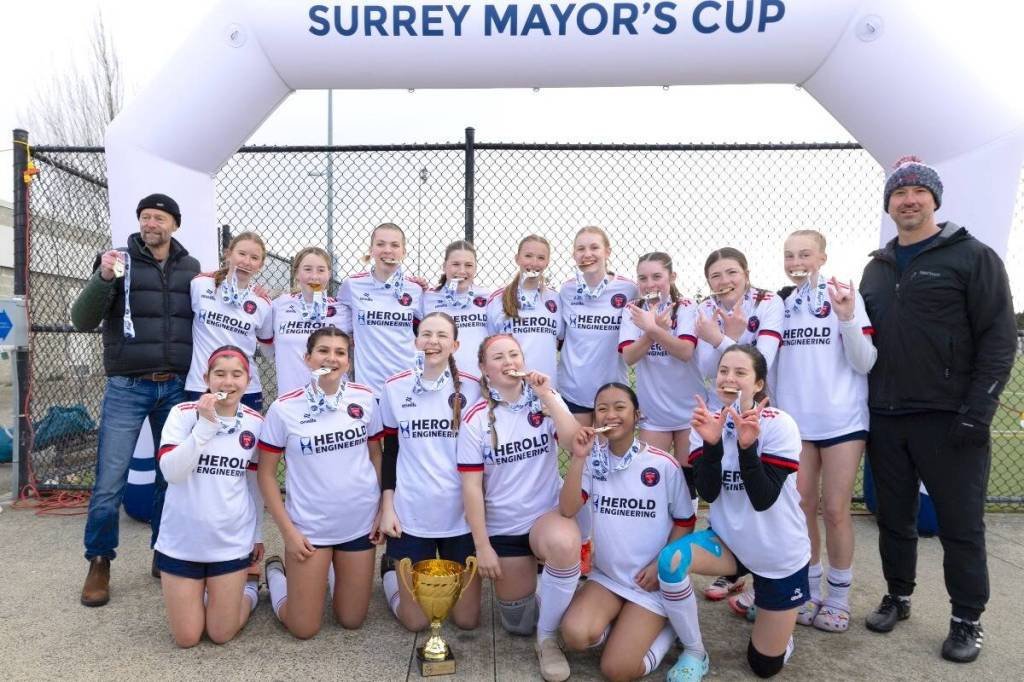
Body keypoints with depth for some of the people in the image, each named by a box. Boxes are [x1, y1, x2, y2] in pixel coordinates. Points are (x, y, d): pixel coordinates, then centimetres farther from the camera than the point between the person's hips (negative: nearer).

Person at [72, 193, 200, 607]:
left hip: (177, 388, 3)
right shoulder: (119, 261, 0)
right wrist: (103, 278, -21)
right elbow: (82, 320, -8)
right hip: (126, 389, -2)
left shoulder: (191, 269, 9)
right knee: (109, 480, -1)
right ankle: (99, 562, 18)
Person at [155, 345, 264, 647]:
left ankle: (249, 591, 37)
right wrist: (205, 424, -28)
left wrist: (258, 534, 13)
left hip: (232, 542, 1)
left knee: (221, 635, 8)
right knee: (186, 638, 10)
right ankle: (202, 593, 39)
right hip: (182, 541, -1)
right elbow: (171, 472, -21)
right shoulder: (183, 413, -11)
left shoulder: (255, 422, -4)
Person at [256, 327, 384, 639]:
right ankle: (275, 573, 34)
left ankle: (331, 574, 43)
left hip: (360, 523, 3)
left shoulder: (365, 399, -5)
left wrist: (383, 509, 2)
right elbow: (266, 473, -4)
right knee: (304, 628, 7)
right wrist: (287, 531, -7)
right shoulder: (284, 408, -12)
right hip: (309, 527, -2)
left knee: (351, 620, 13)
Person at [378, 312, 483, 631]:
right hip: (410, 516, 0)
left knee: (467, 619, 9)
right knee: (415, 620, 8)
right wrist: (386, 507, 1)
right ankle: (391, 568, 37)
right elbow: (390, 451, 6)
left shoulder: (473, 388, -5)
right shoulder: (395, 387, -1)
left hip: (462, 516, 0)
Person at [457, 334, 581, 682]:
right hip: (502, 528, 1)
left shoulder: (545, 399, -3)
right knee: (518, 624, 10)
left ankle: (548, 636, -13)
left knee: (564, 543, -37)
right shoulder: (476, 418, -8)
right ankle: (535, 597, 47)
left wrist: (546, 394, -23)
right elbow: (471, 485, -8)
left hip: (548, 515, 0)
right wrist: (482, 546, -10)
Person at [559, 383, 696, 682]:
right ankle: (627, 627, 9)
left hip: (651, 580, -3)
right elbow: (567, 510, -17)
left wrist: (662, 565, -11)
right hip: (606, 575, 3)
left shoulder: (663, 464, -11)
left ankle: (666, 627, 14)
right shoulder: (593, 460, -4)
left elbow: (685, 522, -1)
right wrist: (578, 458, -26)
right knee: (575, 634, -22)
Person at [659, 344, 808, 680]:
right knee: (670, 561, -30)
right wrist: (711, 443, -33)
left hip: (780, 555, -2)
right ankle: (694, 653, -5)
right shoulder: (706, 422, -9)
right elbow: (707, 492, -17)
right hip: (728, 541, 2)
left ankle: (767, 606, 40)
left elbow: (763, 499, -25)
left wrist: (746, 445, -38)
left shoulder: (779, 425, -19)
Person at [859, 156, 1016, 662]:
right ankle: (898, 597, 31)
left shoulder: (972, 257, -3)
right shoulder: (876, 268, 13)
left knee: (960, 525, 6)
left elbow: (999, 338, -8)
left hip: (948, 420, -5)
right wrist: (865, 405, 10)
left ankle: (967, 619, 22)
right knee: (894, 518, 14)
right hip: (884, 420, 5)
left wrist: (977, 412, -15)